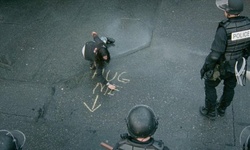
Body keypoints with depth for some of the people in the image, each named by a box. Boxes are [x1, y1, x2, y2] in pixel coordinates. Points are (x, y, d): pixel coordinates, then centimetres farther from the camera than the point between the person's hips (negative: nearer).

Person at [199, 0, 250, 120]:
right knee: (229, 87, 27)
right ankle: (222, 109, 50)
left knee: (210, 85, 21)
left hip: (222, 66, -5)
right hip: (237, 64, 6)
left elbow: (215, 54, -31)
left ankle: (210, 111, 37)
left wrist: (205, 67, -15)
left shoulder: (224, 30, -36)